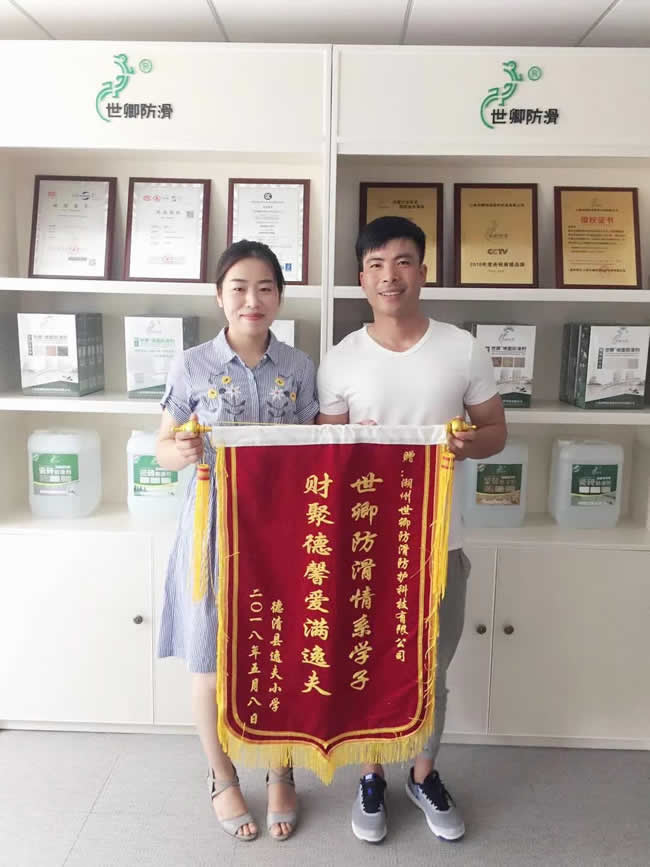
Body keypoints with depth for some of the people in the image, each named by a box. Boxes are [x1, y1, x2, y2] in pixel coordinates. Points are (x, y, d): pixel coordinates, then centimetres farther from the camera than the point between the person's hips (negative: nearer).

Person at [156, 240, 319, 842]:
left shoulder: (299, 368, 1)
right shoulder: (192, 367, -5)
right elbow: (163, 449, 1)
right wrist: (183, 453, -21)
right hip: (215, 526, -1)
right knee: (213, 662, 10)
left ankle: (281, 776, 37)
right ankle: (222, 779, 36)